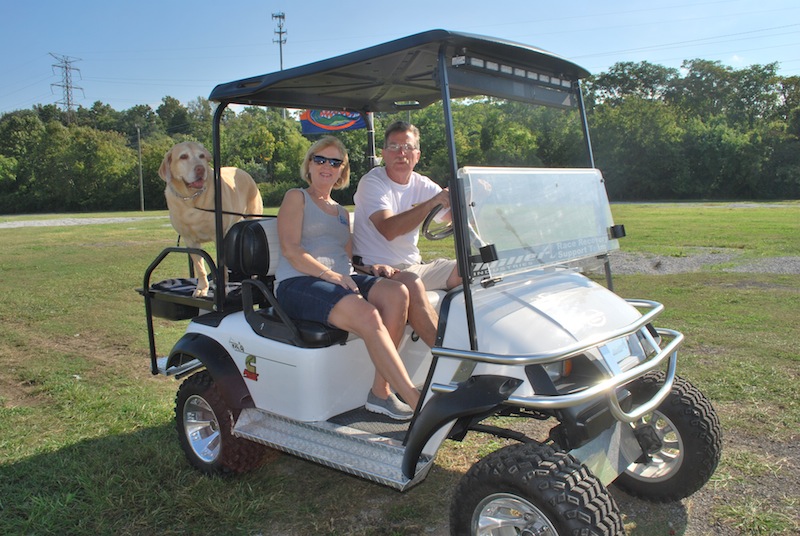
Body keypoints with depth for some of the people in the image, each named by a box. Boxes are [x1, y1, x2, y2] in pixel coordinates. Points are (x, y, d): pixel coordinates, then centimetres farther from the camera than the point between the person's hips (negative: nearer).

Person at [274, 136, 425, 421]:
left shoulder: (342, 212, 28)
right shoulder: (296, 197, 8)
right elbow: (290, 250, -6)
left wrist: (370, 267, 0)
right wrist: (330, 274, -18)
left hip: (341, 279, 7)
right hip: (298, 283, -6)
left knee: (397, 292, -23)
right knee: (367, 315, -33)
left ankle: (381, 391, -24)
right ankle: (415, 400, -30)